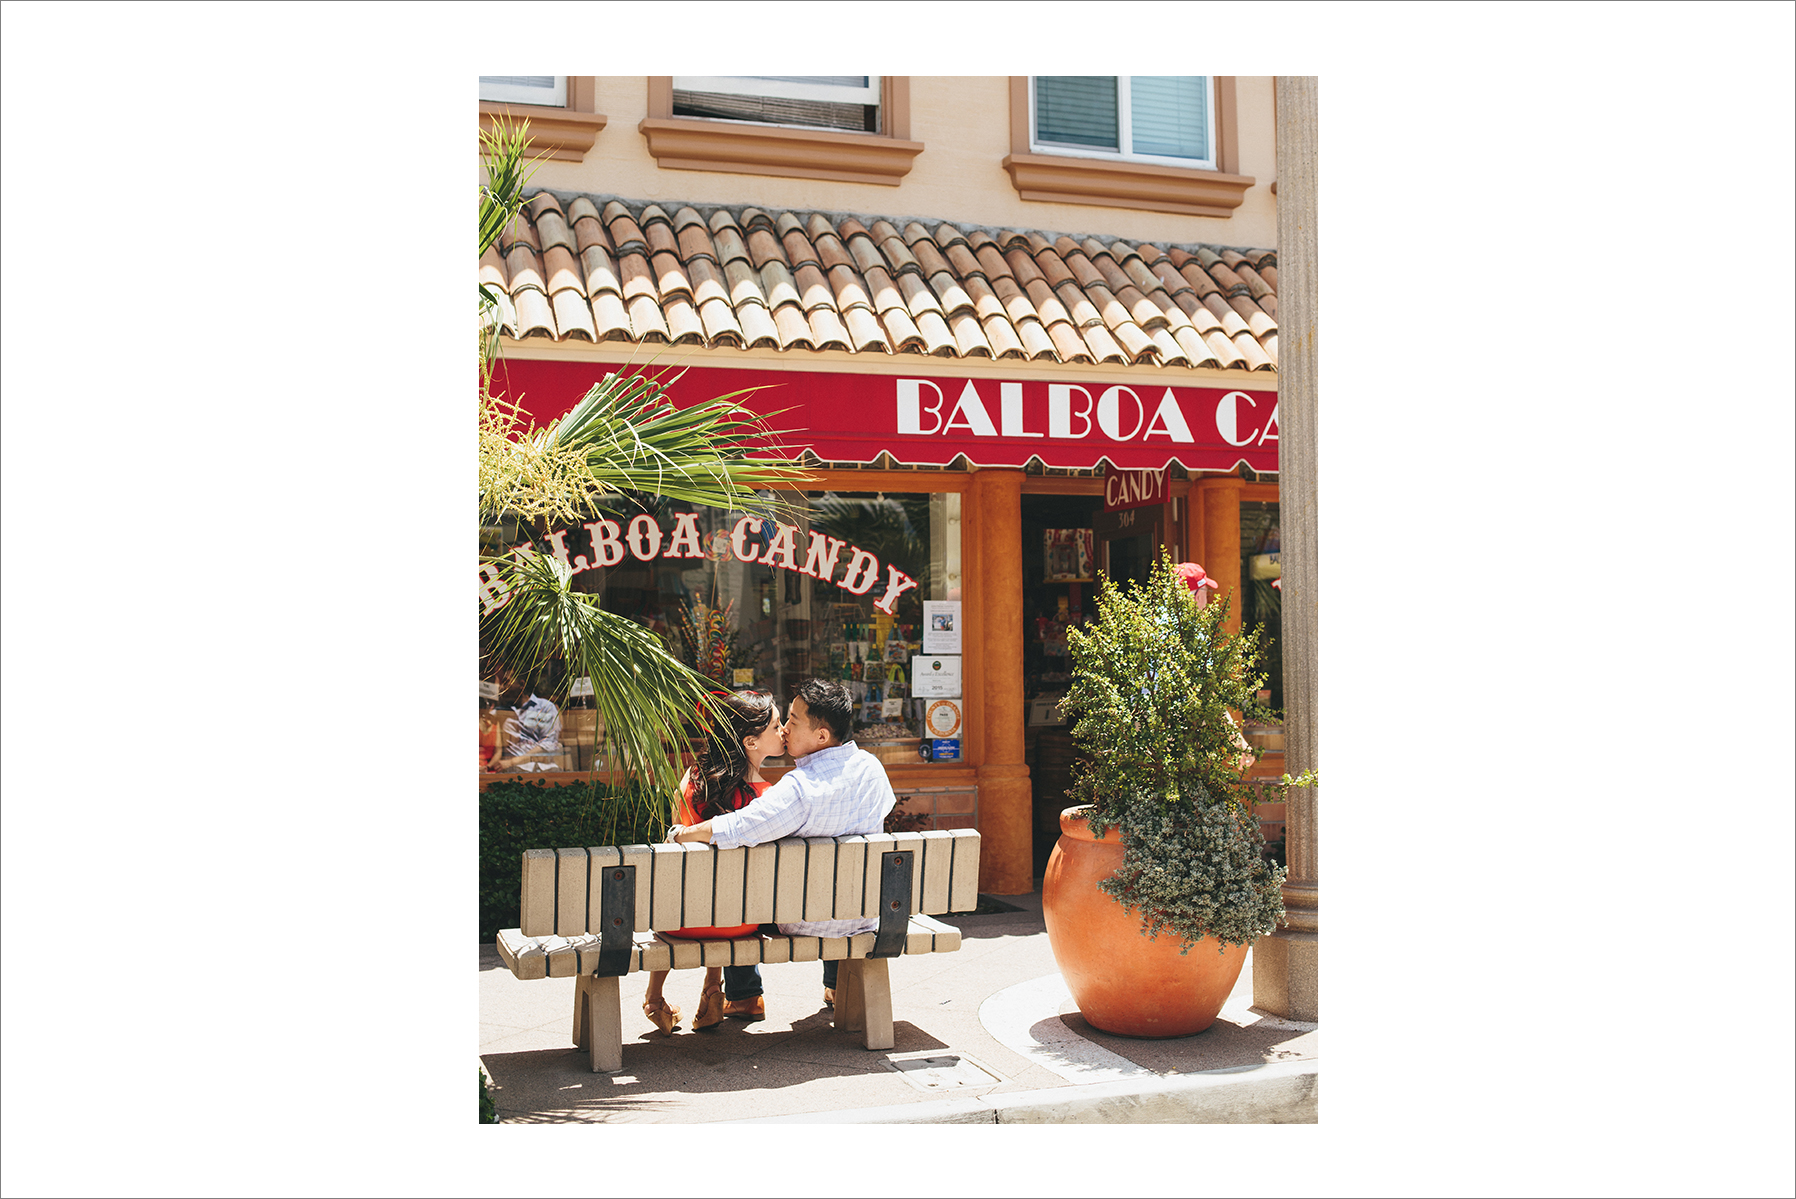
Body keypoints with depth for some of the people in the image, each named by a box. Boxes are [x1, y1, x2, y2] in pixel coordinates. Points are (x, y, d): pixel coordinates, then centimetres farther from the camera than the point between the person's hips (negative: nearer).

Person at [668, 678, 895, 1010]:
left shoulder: (800, 789, -31)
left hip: (804, 921, -5)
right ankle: (837, 987, 45)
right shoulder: (871, 766, -11)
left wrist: (680, 833, -16)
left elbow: (730, 831, -34)